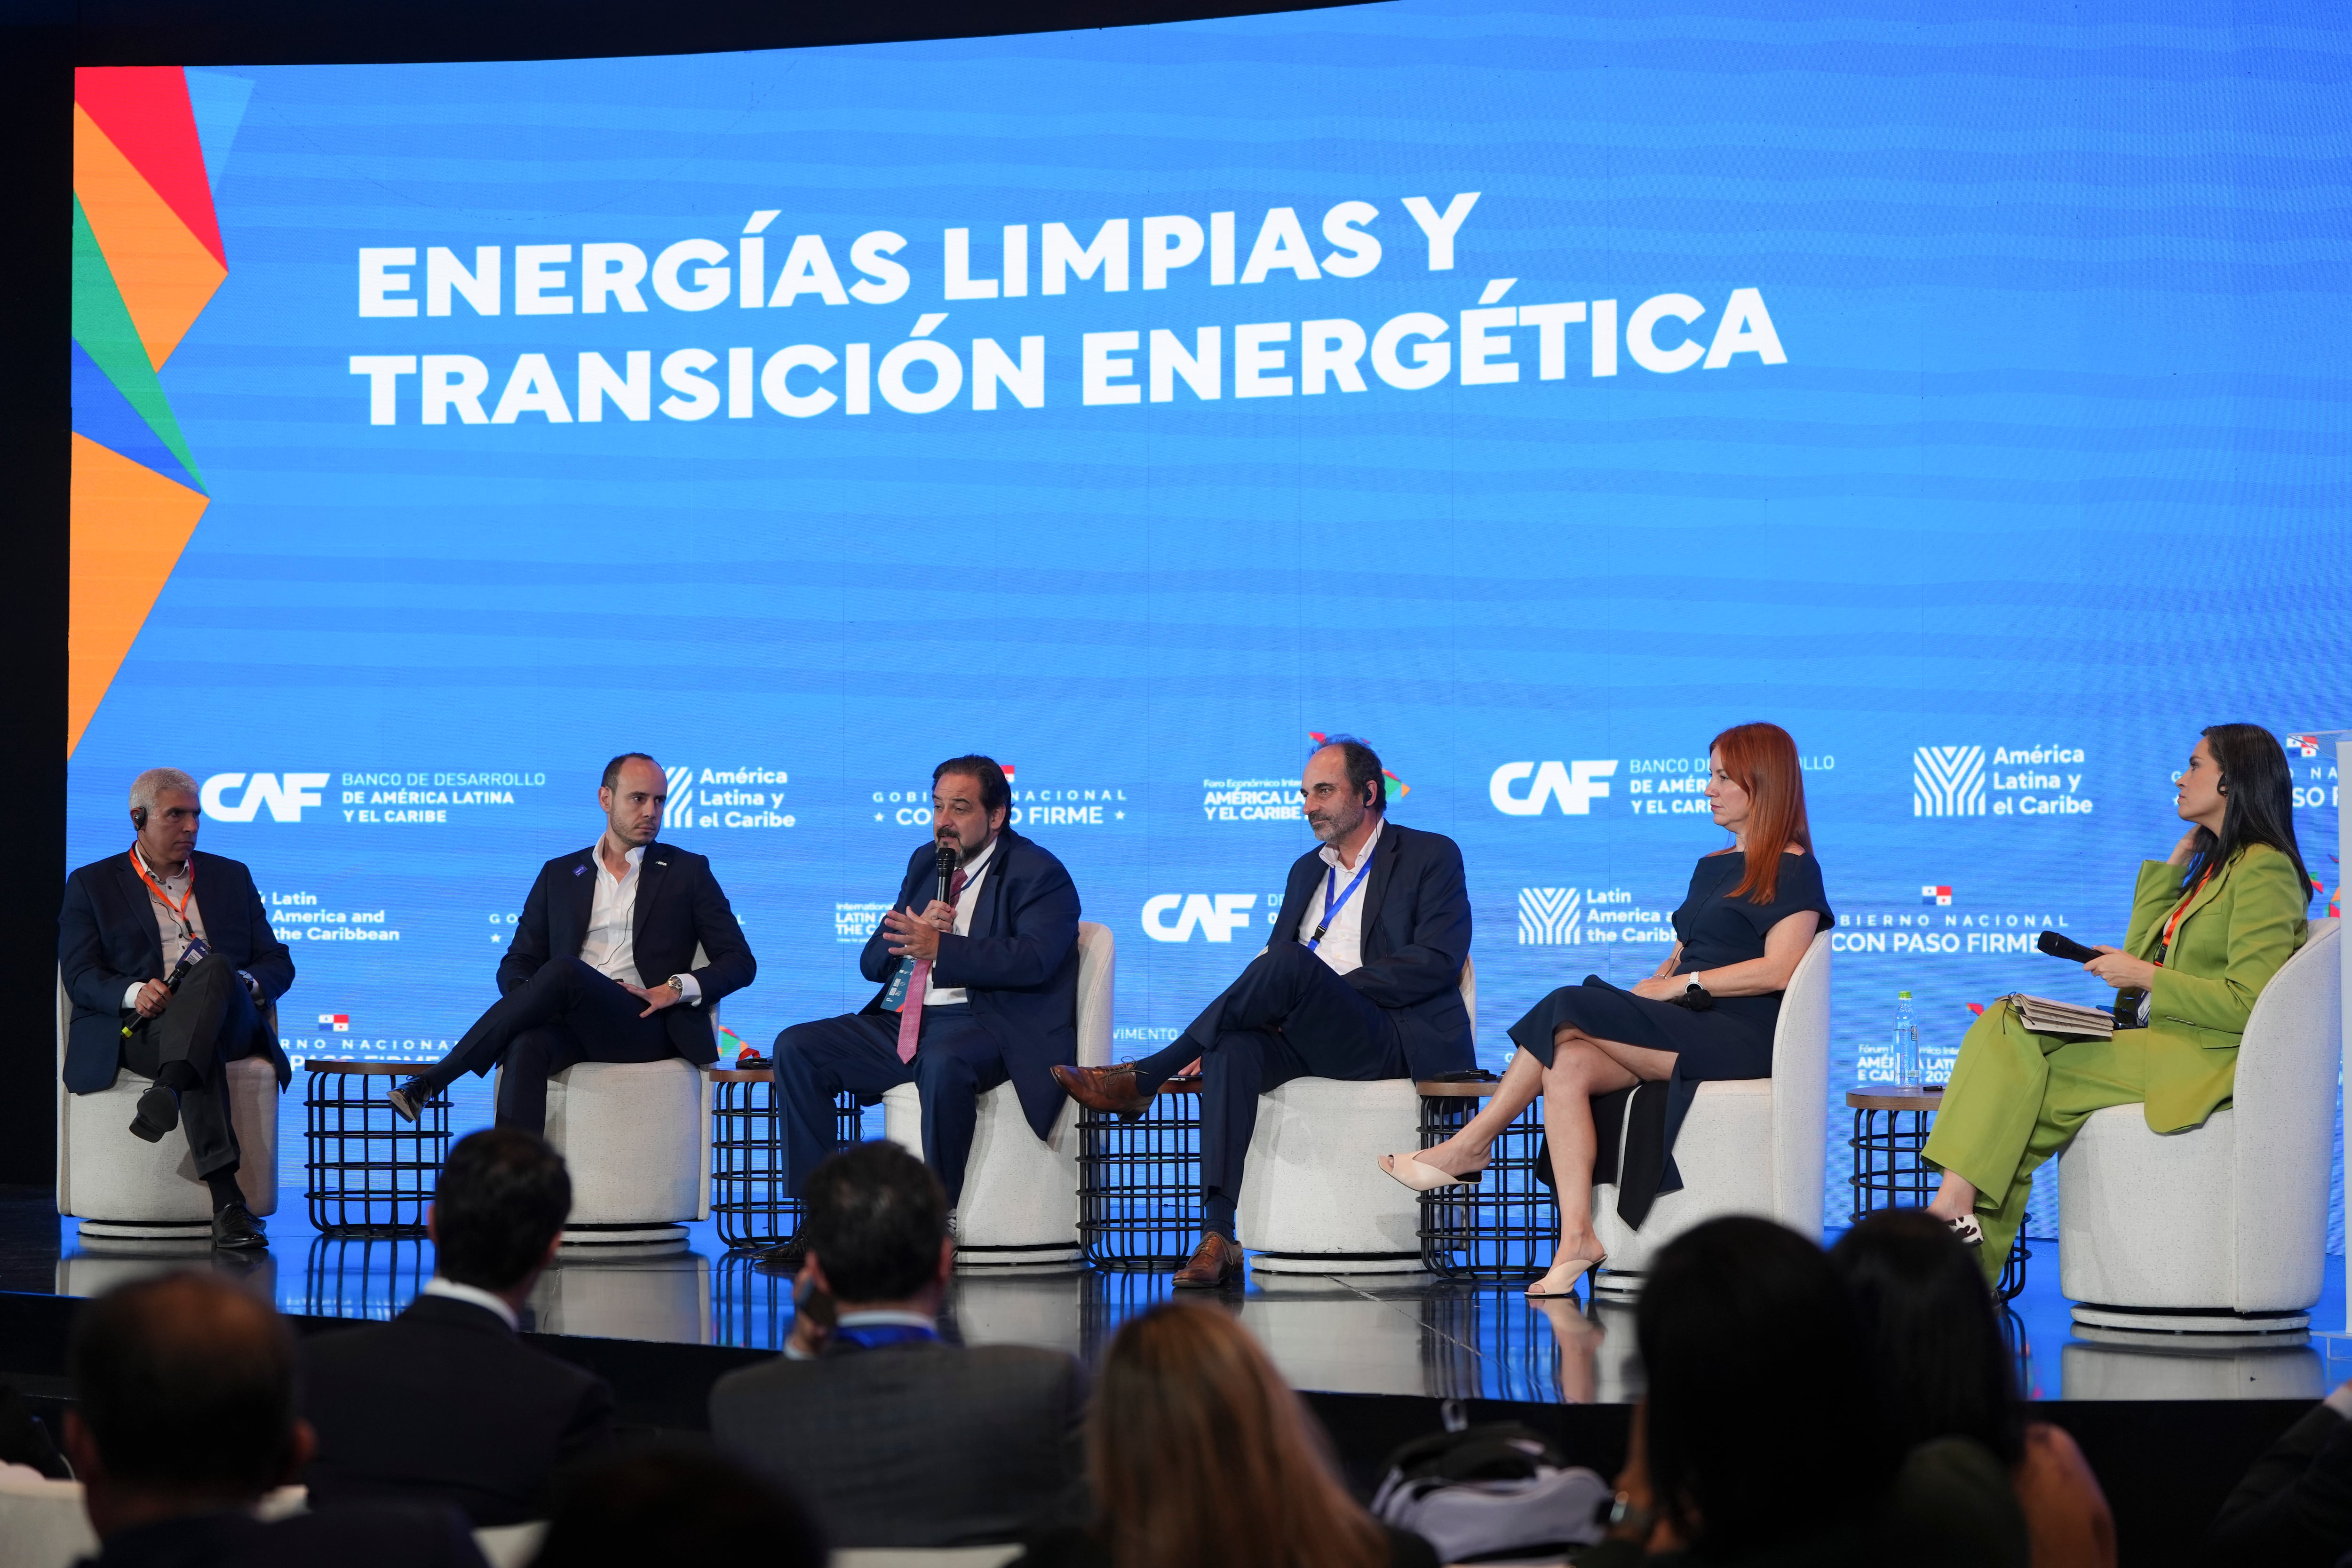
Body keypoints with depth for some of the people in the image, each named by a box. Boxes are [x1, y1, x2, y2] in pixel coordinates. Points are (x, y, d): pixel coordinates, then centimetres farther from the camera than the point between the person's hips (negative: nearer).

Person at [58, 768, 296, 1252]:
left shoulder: (231, 877, 24)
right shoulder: (92, 885, 16)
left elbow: (278, 964, 19)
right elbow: (80, 976, 4)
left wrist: (243, 984, -7)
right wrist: (133, 993, -20)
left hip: (228, 1025, 2)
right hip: (139, 1030, -2)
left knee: (215, 968, -36)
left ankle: (166, 1092, -58)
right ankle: (227, 1203, -55)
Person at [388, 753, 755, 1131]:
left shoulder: (688, 871, 15)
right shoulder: (559, 875, 22)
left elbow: (740, 962, 11)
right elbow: (518, 961, 19)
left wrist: (675, 989, -8)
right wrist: (523, 999, -7)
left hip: (648, 1028, -2)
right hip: (577, 1026, 3)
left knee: (564, 971, -32)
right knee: (528, 1046, -36)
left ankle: (431, 1081, -31)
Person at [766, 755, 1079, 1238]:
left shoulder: (1039, 874, -1)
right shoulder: (925, 863, 21)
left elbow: (1033, 959, -20)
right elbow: (873, 961, 17)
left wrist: (940, 947, -24)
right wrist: (916, 931, -6)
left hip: (983, 1025, -7)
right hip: (901, 1023, 7)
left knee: (944, 1063, -40)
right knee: (795, 1049, -9)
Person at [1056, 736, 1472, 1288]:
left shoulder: (1431, 856, 8)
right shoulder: (1307, 870, 28)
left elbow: (1436, 962, -6)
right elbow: (1271, 955, 19)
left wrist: (1330, 993, -14)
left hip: (1400, 1043, -5)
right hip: (1310, 1041, 5)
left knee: (1293, 964, -32)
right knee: (1232, 1052, -30)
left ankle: (1143, 1078, -27)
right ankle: (1218, 1237, -38)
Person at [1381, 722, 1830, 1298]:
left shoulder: (1793, 871, -1)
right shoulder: (1711, 867, 25)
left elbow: (1778, 969, -13)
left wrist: (1681, 986, -13)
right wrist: (1655, 982, 1)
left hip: (1739, 1034, -8)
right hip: (1685, 1030, 8)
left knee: (1572, 1014, -24)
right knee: (1568, 1064, -22)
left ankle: (1471, 1145, -15)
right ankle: (1577, 1238, -31)